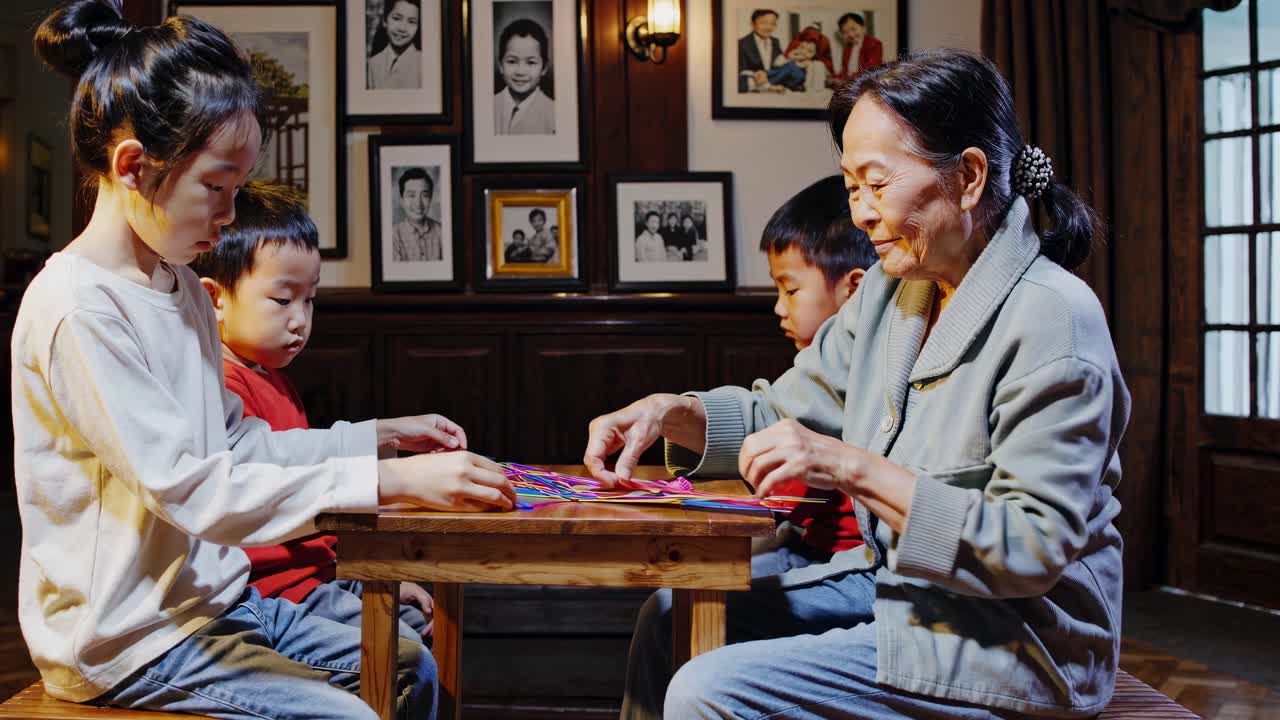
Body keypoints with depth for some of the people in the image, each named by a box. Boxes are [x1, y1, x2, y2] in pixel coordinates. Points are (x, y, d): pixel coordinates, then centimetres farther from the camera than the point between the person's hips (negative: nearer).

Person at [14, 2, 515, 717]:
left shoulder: (183, 288, 8)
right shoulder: (75, 308, -22)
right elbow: (189, 489, -28)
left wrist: (377, 437, 6)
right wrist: (386, 480, -30)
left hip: (213, 596, 9)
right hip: (128, 640, -9)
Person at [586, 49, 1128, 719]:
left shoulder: (1053, 318, -21)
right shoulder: (889, 292, 6)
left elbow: (1035, 545, -25)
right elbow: (788, 410, 12)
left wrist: (854, 469, -30)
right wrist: (670, 411, -6)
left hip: (1011, 639, -8)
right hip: (890, 584, 8)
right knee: (670, 623, 6)